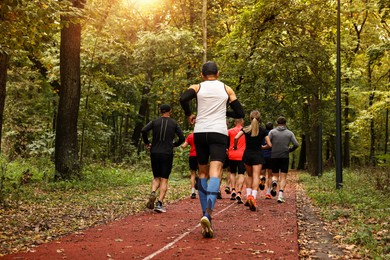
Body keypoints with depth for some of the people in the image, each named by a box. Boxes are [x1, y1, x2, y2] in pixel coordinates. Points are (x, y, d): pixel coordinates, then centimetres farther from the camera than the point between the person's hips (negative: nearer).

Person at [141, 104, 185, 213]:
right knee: (164, 180, 2)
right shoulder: (174, 123, 4)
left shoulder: (155, 122, 5)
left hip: (154, 153, 2)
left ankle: (153, 193, -14)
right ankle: (159, 203, -9)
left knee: (156, 178, 15)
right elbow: (182, 138, 1)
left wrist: (146, 143, 4)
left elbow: (143, 130, -10)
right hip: (167, 154, -2)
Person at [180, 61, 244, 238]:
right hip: (219, 133, -1)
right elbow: (239, 113, 12)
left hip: (200, 132, 1)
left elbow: (183, 98, -12)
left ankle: (205, 214, 13)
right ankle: (208, 213, -35)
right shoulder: (226, 89, 13)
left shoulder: (197, 87, 10)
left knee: (202, 173, 15)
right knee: (215, 172, -14)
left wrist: (189, 115, 5)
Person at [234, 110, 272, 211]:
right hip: (258, 155, -2)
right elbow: (269, 144, -2)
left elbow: (236, 138, -16)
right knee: (256, 176, -8)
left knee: (249, 175, 19)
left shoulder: (245, 129, -1)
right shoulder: (262, 130, 0)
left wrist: (235, 146, 2)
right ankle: (253, 196, -28)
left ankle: (248, 196, 14)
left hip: (247, 154, 2)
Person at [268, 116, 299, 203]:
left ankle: (274, 183, -21)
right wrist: (289, 150, 14)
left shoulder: (272, 132, 1)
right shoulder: (289, 133, 5)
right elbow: (296, 144, -3)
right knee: (283, 177, 3)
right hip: (285, 157, 0)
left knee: (275, 175, 14)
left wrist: (271, 148, 9)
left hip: (274, 157, 0)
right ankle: (280, 196, -11)